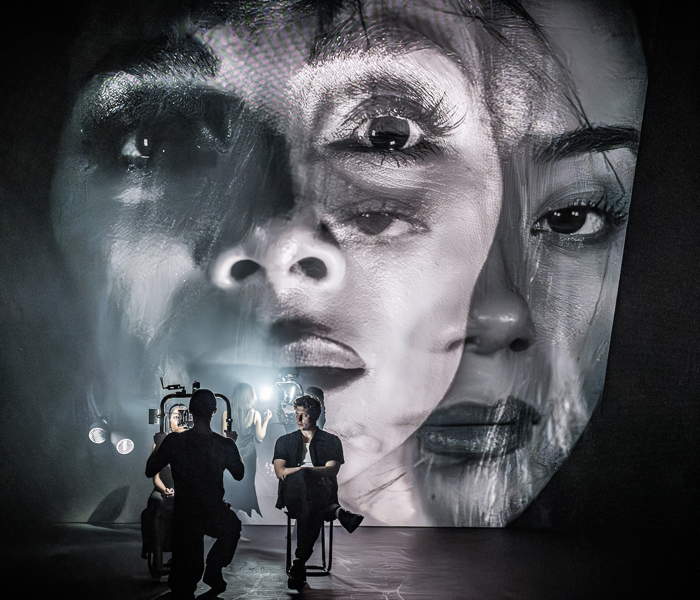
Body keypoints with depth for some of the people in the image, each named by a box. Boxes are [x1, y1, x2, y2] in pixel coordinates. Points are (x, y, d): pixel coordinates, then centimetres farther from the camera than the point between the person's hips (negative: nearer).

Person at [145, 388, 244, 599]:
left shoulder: (173, 442, -16)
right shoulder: (225, 445, -17)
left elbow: (149, 471, -1)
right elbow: (239, 475, 3)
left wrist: (159, 447, 15)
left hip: (184, 518, 1)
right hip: (215, 518, -1)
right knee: (233, 526, 35)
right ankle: (214, 572, 31)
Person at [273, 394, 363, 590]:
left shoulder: (331, 441, 16)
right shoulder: (285, 441, 22)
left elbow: (332, 470, -3)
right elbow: (280, 472, 5)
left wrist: (299, 469, -11)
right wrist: (304, 471, -10)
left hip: (323, 492, 0)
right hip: (292, 496, 1)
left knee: (309, 506, -41)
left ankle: (299, 564, -42)